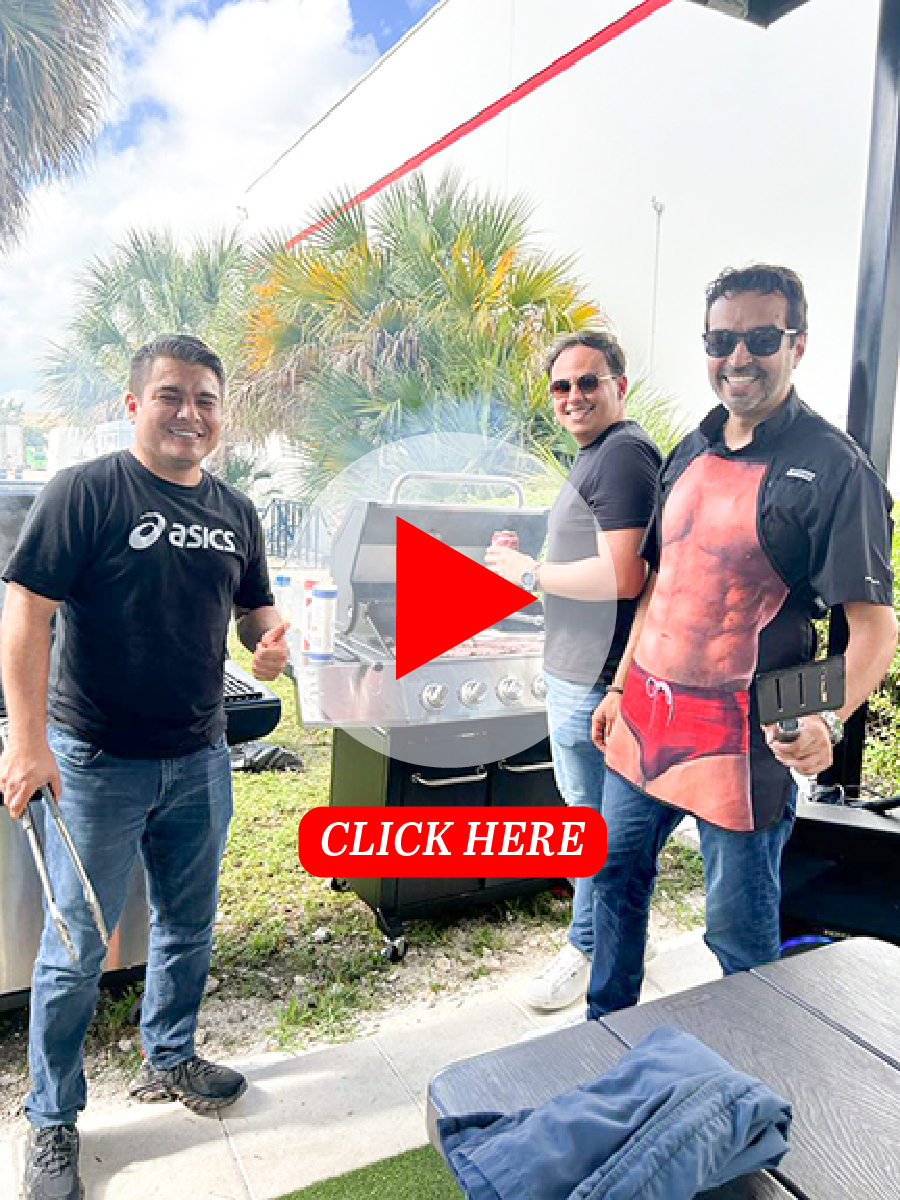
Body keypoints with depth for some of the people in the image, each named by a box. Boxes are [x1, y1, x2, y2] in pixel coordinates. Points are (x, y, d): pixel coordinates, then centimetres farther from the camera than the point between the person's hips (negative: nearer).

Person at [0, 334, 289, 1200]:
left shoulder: (235, 512, 7)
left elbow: (257, 609, 16)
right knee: (77, 947, 8)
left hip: (199, 761, 6)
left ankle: (169, 1061, 44)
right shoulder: (84, 493, -11)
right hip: (96, 763, -5)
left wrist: (271, 640, -8)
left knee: (187, 927, 20)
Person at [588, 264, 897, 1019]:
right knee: (616, 874, 21)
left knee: (740, 929, 8)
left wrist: (829, 721, -32)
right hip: (646, 715, 8)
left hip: (743, 739, -7)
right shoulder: (690, 454, 9)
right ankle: (605, 1031, 44)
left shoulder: (833, 468, -13)